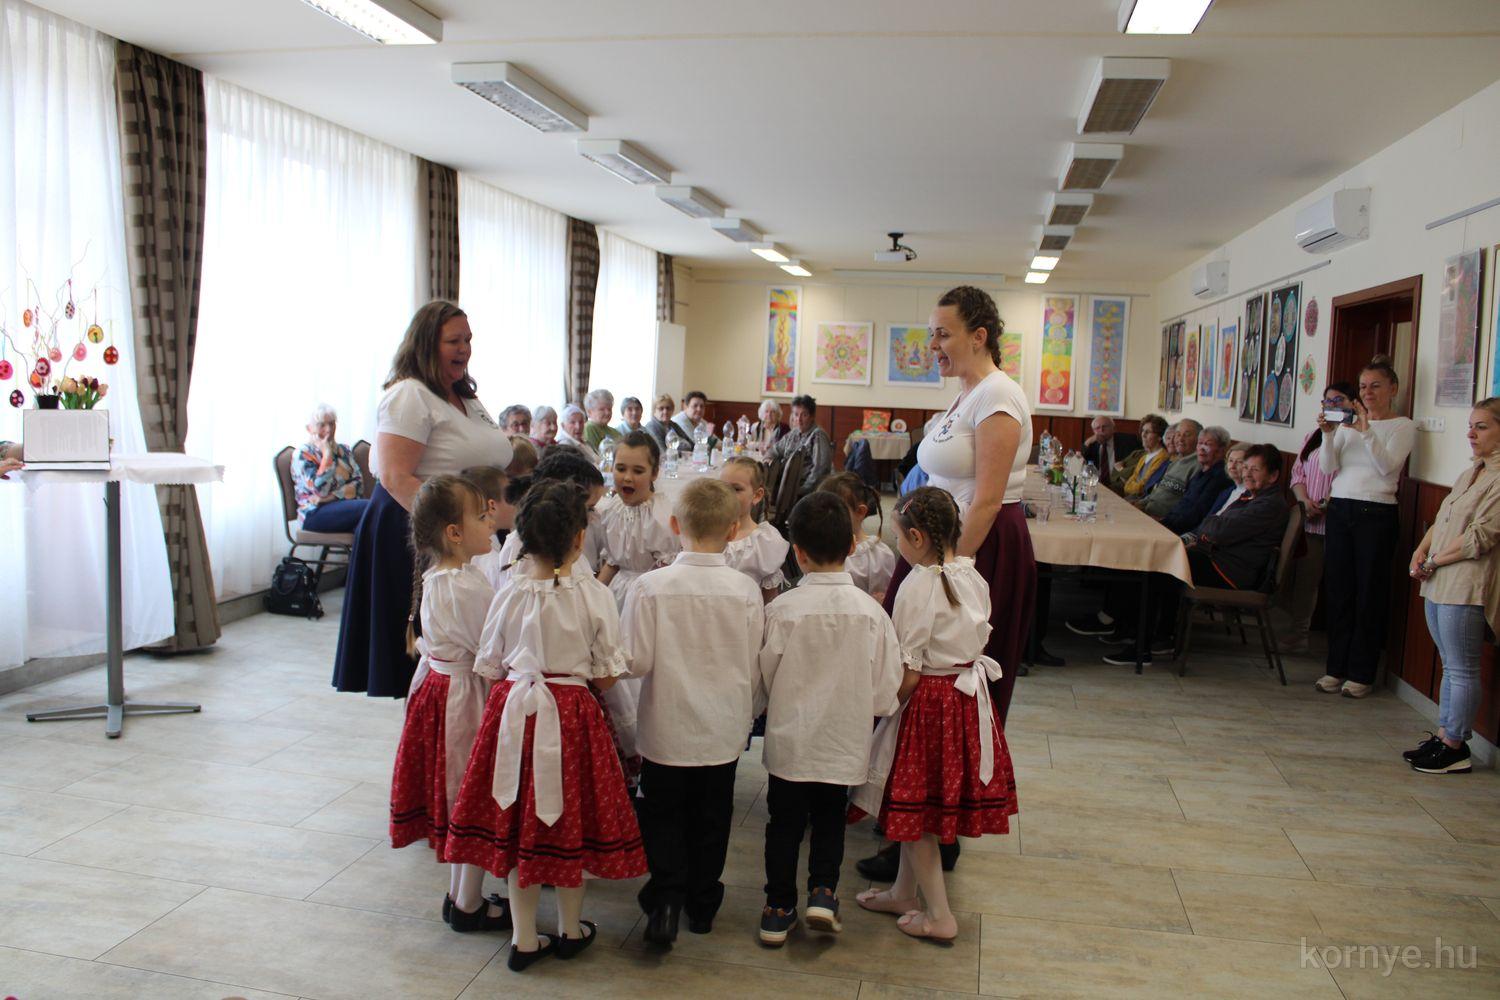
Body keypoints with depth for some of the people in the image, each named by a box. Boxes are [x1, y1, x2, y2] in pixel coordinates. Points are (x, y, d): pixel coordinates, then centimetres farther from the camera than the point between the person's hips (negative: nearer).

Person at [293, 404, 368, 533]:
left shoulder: (343, 450, 19)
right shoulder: (303, 454, 3)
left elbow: (359, 484, 6)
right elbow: (320, 490, -12)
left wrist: (334, 495, -12)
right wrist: (327, 453, -7)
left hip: (346, 505, 5)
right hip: (315, 514, -5)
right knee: (368, 508, -32)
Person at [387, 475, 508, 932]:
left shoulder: (432, 578, 5)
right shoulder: (469, 586, -25)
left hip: (437, 684, 9)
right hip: (466, 697, -9)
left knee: (455, 798, 19)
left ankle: (459, 892, 33)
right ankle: (468, 906, 19)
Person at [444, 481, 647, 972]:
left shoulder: (508, 596, -7)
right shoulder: (594, 595, -12)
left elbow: (489, 668, 2)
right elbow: (607, 675, -6)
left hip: (513, 710, 2)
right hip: (572, 713, -1)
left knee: (517, 826, 14)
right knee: (571, 820, 15)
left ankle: (524, 939, 24)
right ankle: (570, 929, 32)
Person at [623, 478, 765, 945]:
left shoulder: (651, 587, -17)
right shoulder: (746, 590, -12)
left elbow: (635, 662, -15)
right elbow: (755, 666, -2)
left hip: (666, 730, -2)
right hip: (724, 730, 2)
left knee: (664, 815, 17)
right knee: (711, 818, 19)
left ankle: (665, 900, 6)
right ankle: (703, 903, 31)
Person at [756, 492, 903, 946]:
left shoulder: (781, 610, -18)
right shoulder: (871, 612, -12)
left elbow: (760, 679, -5)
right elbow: (885, 691, -4)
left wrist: (762, 707, 16)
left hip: (789, 741, -1)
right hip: (844, 742, 1)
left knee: (785, 822, 15)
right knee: (829, 819, 22)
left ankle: (779, 909, 23)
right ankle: (823, 892, 13)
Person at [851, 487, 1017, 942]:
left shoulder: (919, 585, -20)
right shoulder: (972, 576, 2)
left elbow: (909, 671, -19)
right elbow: (978, 638, 11)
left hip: (931, 701, -8)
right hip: (971, 695, 8)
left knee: (915, 804, 8)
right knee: (917, 804, 20)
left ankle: (938, 915, 17)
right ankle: (903, 892, 34)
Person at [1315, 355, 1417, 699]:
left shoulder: (1403, 426, 1)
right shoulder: (1349, 422, 11)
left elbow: (1387, 465, -14)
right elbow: (1328, 468, 3)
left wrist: (1366, 430, -22)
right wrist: (1328, 434, -12)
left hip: (1376, 514, -4)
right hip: (1339, 509, 4)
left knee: (1370, 593, 1)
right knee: (1339, 590, 7)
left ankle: (1362, 674, 9)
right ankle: (1336, 668, 15)